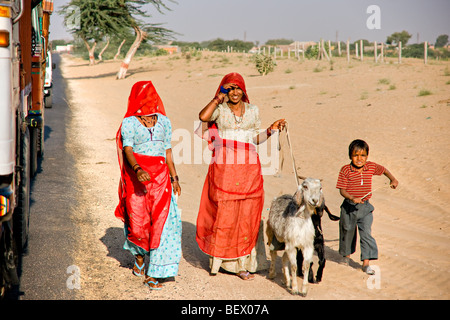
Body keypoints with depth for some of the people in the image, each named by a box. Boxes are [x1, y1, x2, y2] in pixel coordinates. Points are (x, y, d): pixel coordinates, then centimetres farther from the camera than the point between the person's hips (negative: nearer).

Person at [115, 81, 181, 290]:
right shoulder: (129, 122, 1)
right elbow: (127, 150, -12)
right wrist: (138, 169, -30)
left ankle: (153, 274, -6)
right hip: (136, 176, -2)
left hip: (160, 175, 2)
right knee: (138, 221, 1)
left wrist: (174, 178, 12)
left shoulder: (163, 121, 13)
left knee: (160, 221, -8)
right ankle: (139, 257, 34)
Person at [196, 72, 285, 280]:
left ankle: (241, 263, 5)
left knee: (245, 215, 0)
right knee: (223, 213, -1)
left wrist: (271, 130, 0)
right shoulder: (219, 109, 4)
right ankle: (218, 258, 14)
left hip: (247, 167, 2)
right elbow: (203, 116, -17)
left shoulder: (252, 110, 13)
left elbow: (255, 139, 16)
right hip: (224, 167, -2)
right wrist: (219, 98, -8)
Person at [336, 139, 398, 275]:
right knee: (348, 231, 15)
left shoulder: (371, 167, -2)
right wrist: (352, 198, -28)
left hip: (365, 207, 1)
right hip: (349, 207, -1)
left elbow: (383, 170, 19)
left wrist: (393, 180, 8)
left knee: (366, 234, -8)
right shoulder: (345, 170, -12)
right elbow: (342, 190, -13)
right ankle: (346, 254, 42)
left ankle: (366, 263, -5)